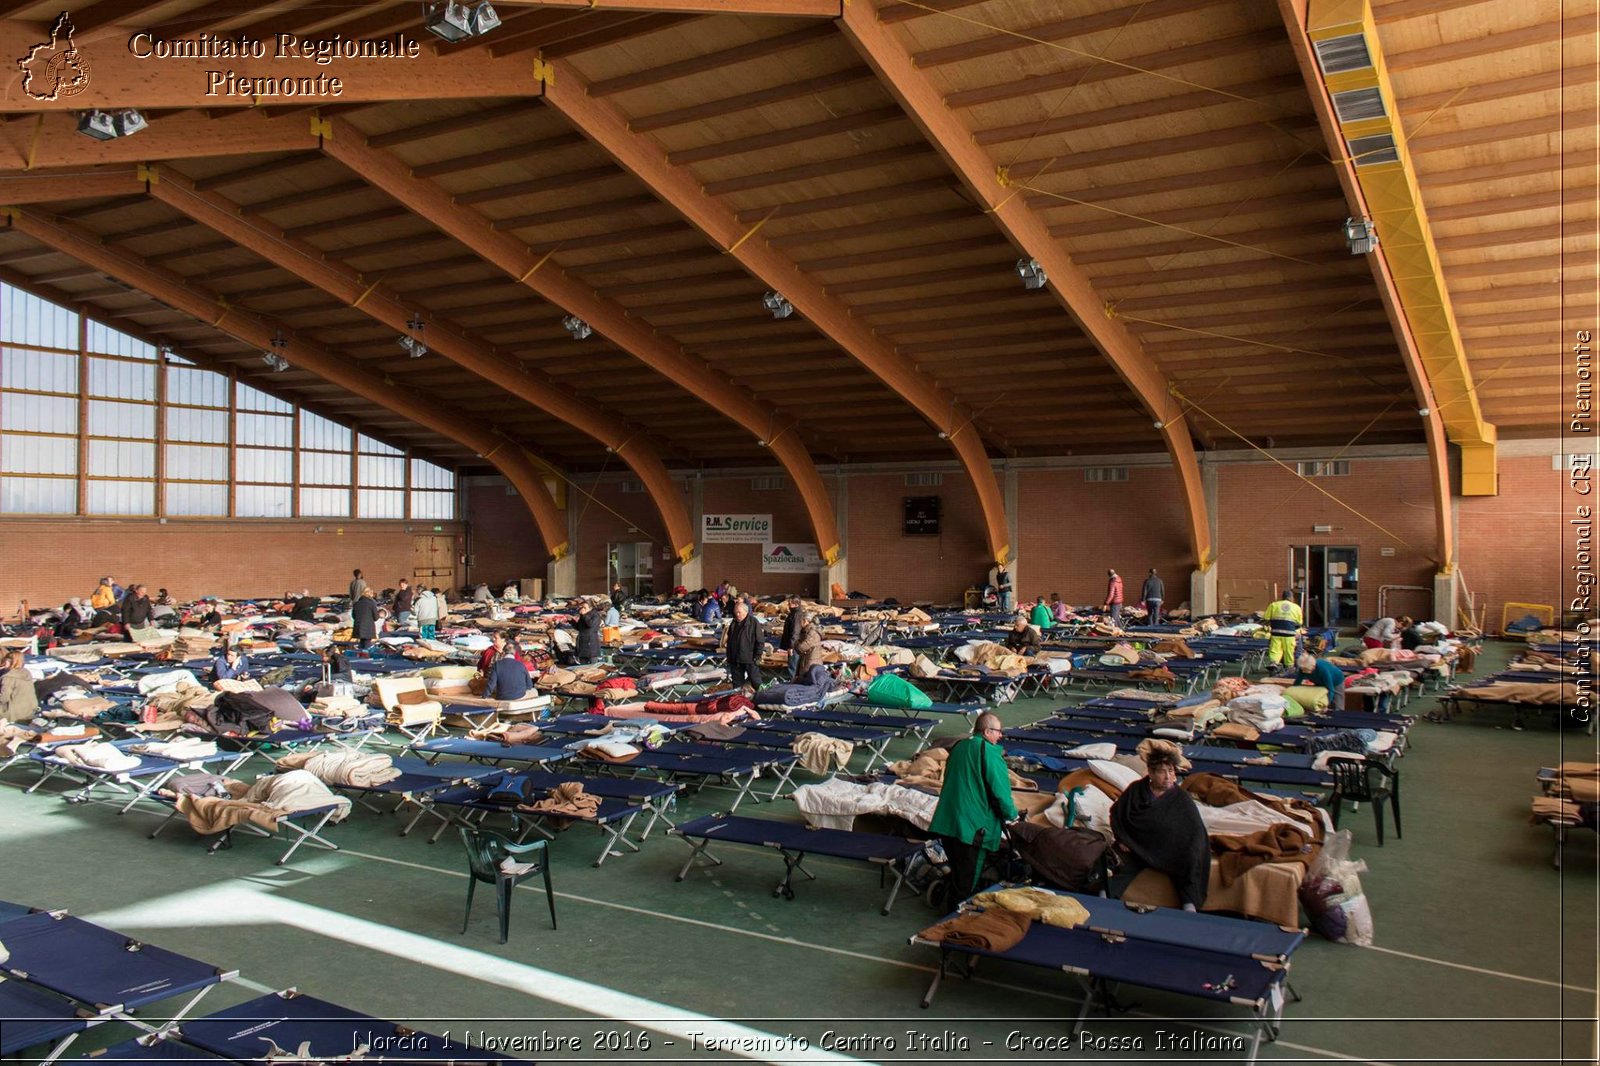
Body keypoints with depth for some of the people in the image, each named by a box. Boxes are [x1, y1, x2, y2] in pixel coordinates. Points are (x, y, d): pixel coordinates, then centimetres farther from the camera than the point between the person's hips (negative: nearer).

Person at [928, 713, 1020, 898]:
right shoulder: (989, 752, -13)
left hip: (946, 822, 7)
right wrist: (1011, 815, 4)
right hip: (974, 826, -7)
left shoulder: (958, 748, 13)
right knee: (969, 877, 3)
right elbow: (1000, 790, -14)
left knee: (956, 871, 20)